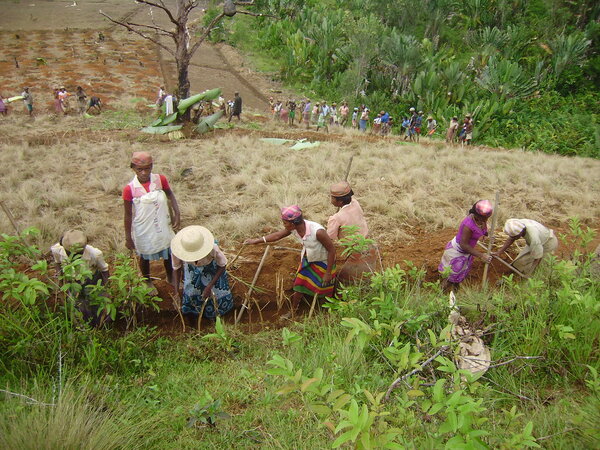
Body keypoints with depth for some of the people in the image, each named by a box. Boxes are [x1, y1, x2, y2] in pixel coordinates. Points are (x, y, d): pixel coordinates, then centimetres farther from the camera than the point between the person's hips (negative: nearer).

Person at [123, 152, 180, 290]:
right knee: (145, 257, 21)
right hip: (143, 231, -2)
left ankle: (170, 277, 52)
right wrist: (128, 237, -5)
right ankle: (147, 282, 50)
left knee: (168, 254, 23)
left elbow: (170, 195, 3)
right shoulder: (129, 189, -22)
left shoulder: (160, 179, -16)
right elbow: (128, 215, -12)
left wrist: (176, 214, -8)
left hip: (162, 227, 2)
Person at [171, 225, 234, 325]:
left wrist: (209, 287, -26)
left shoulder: (213, 249, -44)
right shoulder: (176, 250, -37)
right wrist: (176, 293, -23)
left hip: (211, 268, -1)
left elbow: (222, 266, -22)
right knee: (190, 293, 3)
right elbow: (176, 269, -16)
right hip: (191, 269, 1)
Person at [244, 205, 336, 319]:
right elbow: (277, 235, -1)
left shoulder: (317, 231, -38)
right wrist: (255, 241, 3)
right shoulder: (293, 228, -19)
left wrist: (328, 272, -20)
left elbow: (332, 250, -27)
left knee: (323, 288, 10)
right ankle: (293, 311, 34)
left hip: (323, 262, -6)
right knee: (299, 285, 13)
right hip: (307, 259, 6)